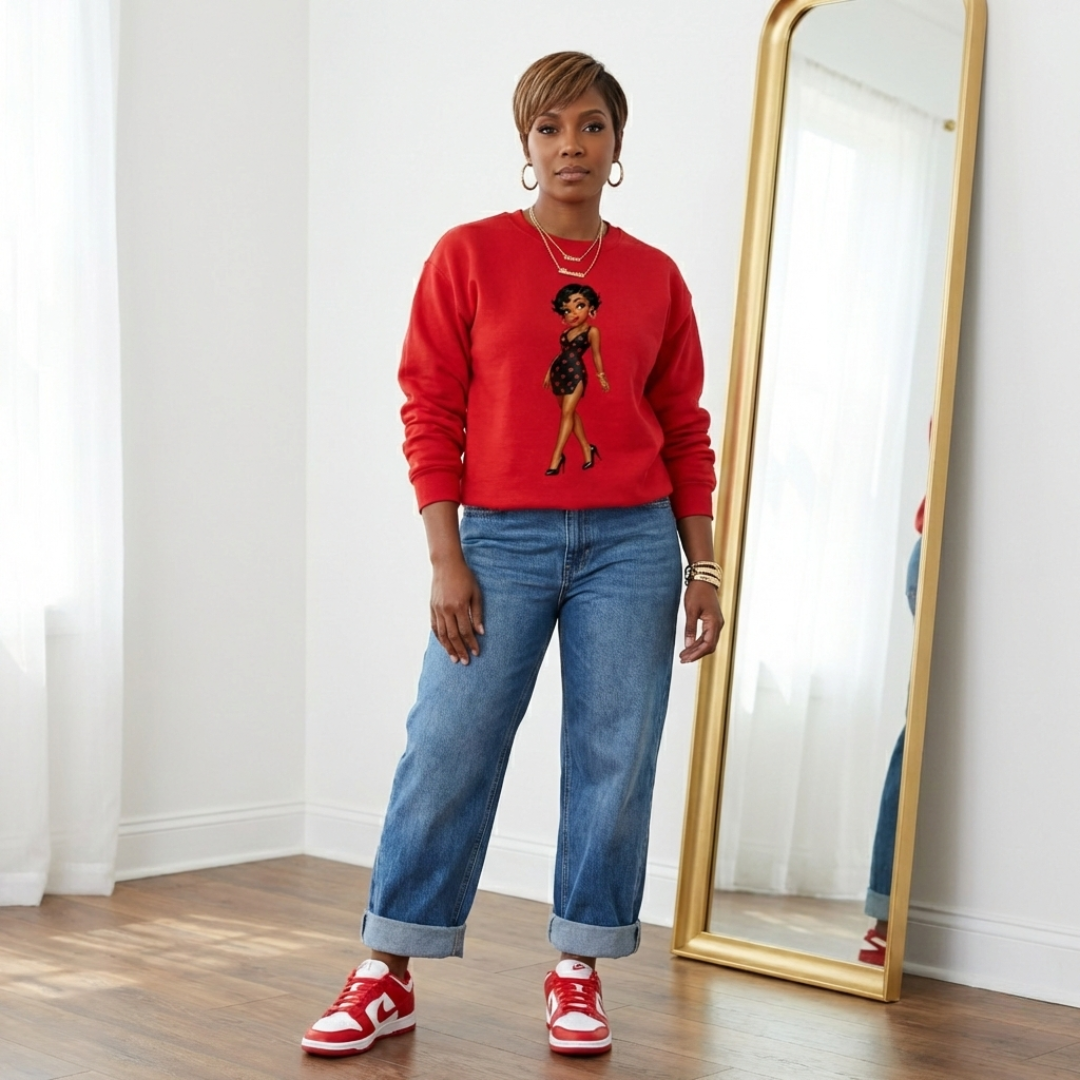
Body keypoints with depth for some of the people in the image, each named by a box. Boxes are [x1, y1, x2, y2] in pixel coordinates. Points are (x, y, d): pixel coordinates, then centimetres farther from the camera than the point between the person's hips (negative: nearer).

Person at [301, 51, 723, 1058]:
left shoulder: (655, 277, 7)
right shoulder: (469, 255, 1)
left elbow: (684, 435, 10)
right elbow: (429, 412, -1)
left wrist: (703, 572, 7)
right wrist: (446, 559, -7)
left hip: (632, 543, 2)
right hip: (503, 537, -2)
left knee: (615, 760, 4)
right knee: (447, 751, -2)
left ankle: (578, 972, 18)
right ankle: (386, 975, 11)